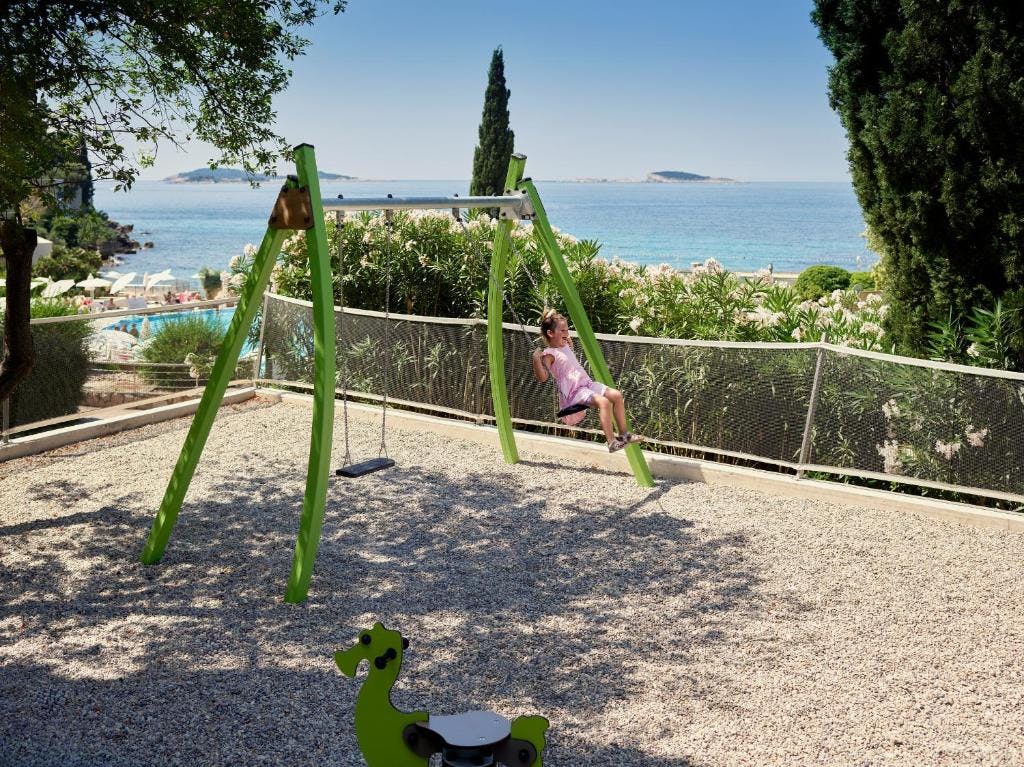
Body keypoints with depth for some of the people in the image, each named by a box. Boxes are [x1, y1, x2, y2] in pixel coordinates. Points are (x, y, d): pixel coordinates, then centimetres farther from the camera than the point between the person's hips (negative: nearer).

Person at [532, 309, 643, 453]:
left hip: (587, 383, 9)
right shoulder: (549, 354, -11)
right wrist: (536, 359, -36)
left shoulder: (565, 346, 17)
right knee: (603, 402, -30)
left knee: (616, 395, -6)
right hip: (573, 392, -9)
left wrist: (569, 342, 37)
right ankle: (611, 442, -27)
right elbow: (542, 378, -24)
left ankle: (624, 434, 1)